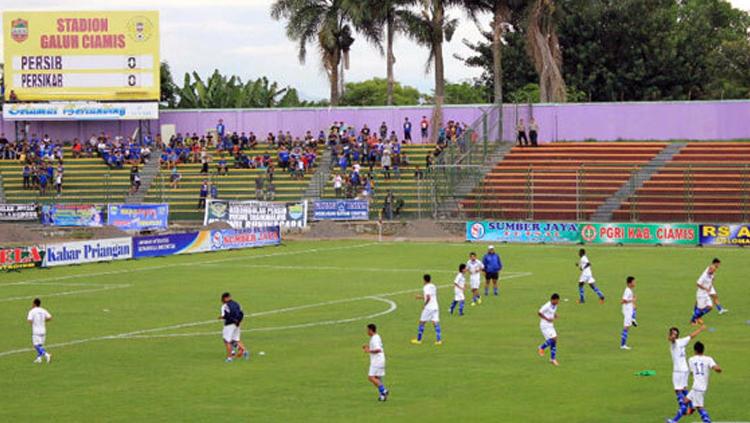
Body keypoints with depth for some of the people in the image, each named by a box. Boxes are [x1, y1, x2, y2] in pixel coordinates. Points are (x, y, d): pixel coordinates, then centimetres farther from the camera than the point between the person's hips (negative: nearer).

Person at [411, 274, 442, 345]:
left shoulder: (426, 287, -11)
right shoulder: (433, 286, 13)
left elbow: (428, 298, -23)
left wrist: (424, 305, -10)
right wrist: (421, 297, 29)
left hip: (428, 307, -6)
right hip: (435, 307, 6)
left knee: (422, 323, 5)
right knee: (436, 323, 3)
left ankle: (418, 340, 10)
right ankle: (439, 340, -6)